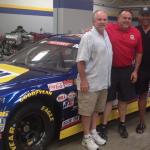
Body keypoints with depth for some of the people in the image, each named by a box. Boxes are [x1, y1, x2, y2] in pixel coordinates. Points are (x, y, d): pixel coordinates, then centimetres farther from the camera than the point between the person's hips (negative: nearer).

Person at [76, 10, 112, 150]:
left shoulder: (106, 35, 9)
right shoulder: (88, 37, -15)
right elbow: (81, 60, -19)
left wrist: (106, 78, 17)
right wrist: (83, 80, -22)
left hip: (103, 82, 8)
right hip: (90, 82, -8)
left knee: (96, 109, 18)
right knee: (87, 111, 4)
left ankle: (93, 132, 32)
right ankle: (87, 137, 16)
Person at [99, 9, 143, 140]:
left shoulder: (136, 33, 0)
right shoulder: (109, 29, -8)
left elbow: (139, 53, 6)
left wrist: (135, 71, 3)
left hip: (127, 70, 3)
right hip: (111, 69, -3)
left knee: (124, 99, 14)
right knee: (109, 98, 4)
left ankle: (122, 124, 31)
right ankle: (104, 126, 15)